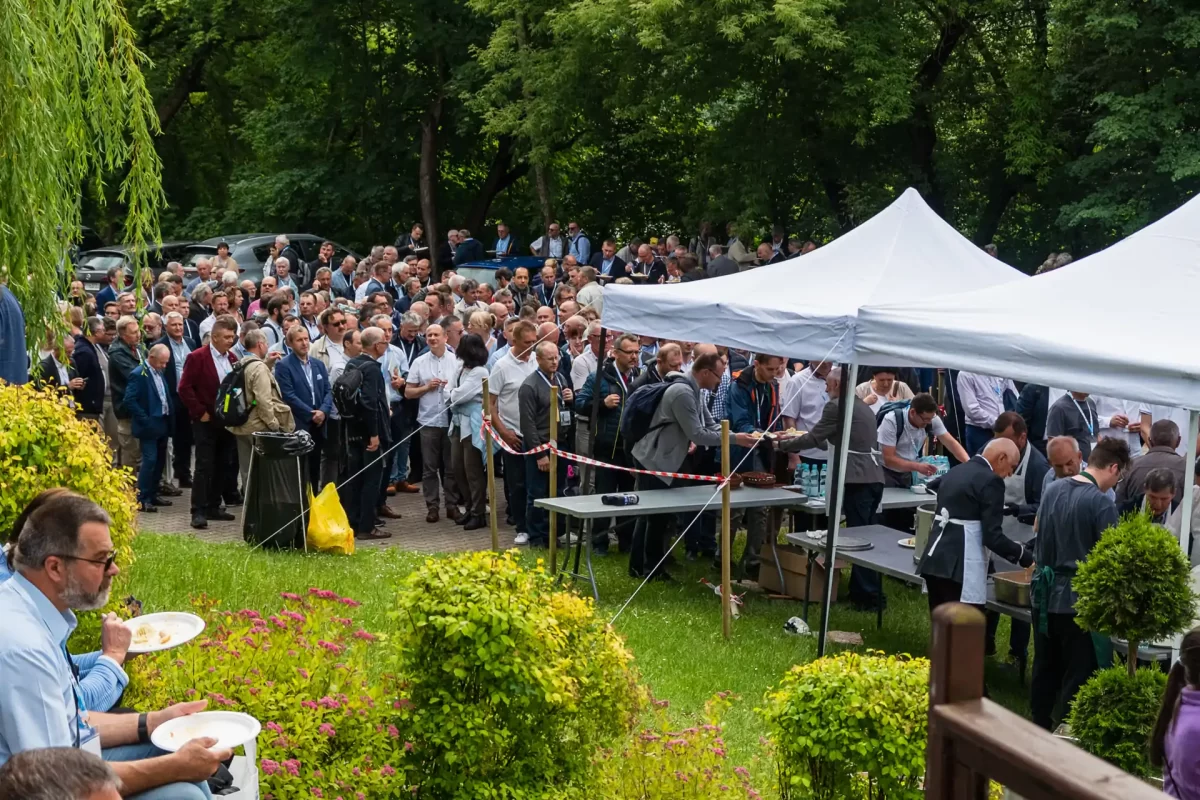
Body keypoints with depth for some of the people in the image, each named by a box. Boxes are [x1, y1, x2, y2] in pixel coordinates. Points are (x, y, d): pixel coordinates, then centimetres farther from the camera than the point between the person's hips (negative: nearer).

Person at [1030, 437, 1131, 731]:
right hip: (1077, 599, -7)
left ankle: (1040, 727, 28)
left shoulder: (1053, 488, 4)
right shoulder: (1102, 503, -18)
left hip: (1043, 592, 7)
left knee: (1045, 665, 18)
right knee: (1079, 672, 5)